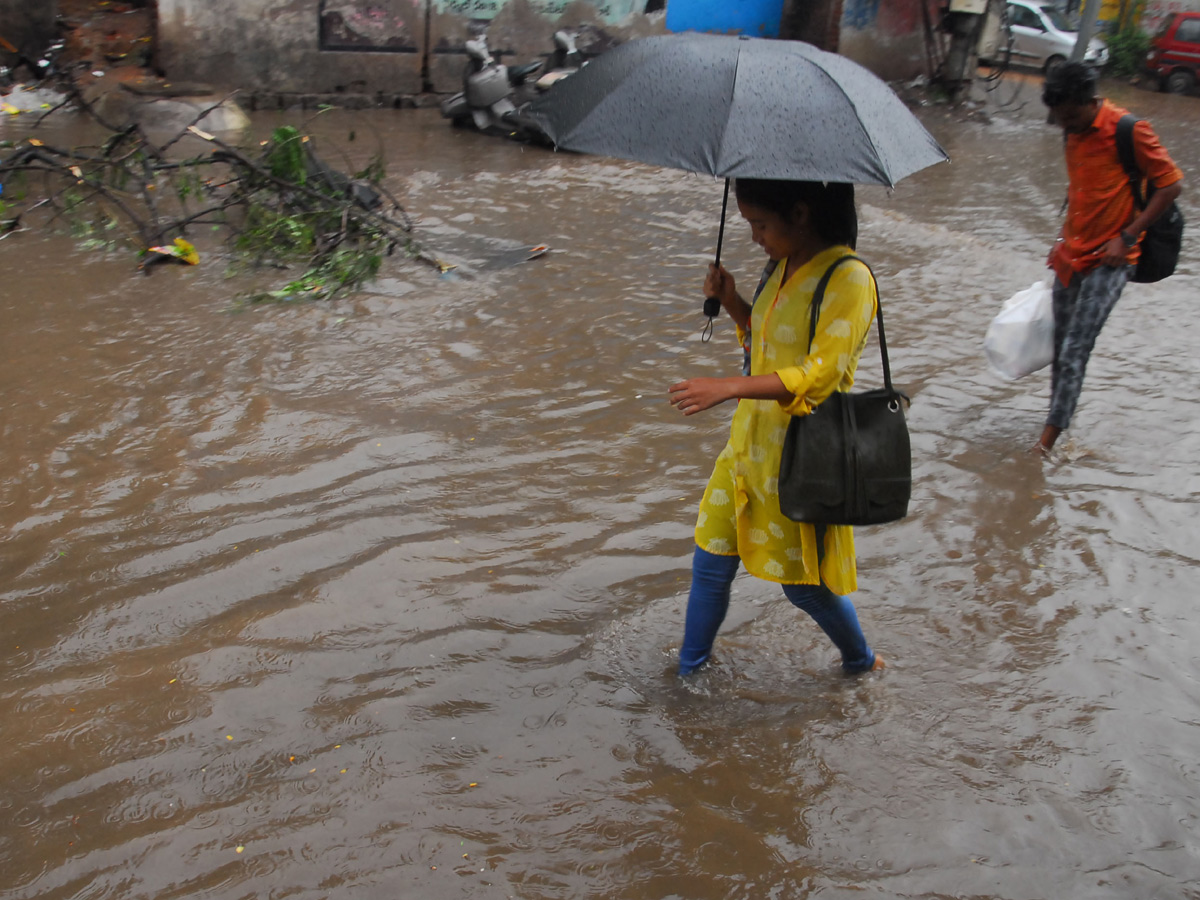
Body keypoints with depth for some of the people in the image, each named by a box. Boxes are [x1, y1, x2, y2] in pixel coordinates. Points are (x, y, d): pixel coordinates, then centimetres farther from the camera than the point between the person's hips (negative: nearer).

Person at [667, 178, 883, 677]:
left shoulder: (847, 279, -20)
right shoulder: (784, 265, 7)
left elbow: (818, 376, -28)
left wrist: (727, 388, -35)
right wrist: (732, 304, 1)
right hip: (752, 438, 8)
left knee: (804, 582, 9)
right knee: (711, 560, 12)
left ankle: (861, 658, 37)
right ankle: (688, 670, 30)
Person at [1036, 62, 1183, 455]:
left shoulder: (1128, 131, -15)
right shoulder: (1073, 133, 8)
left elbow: (1171, 185, -11)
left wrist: (1127, 237, -14)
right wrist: (1065, 239, 17)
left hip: (1108, 260, -7)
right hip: (1072, 255, 7)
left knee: (1075, 352, -10)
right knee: (1060, 346, 11)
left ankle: (1048, 438, -8)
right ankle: (1057, 424, 23)